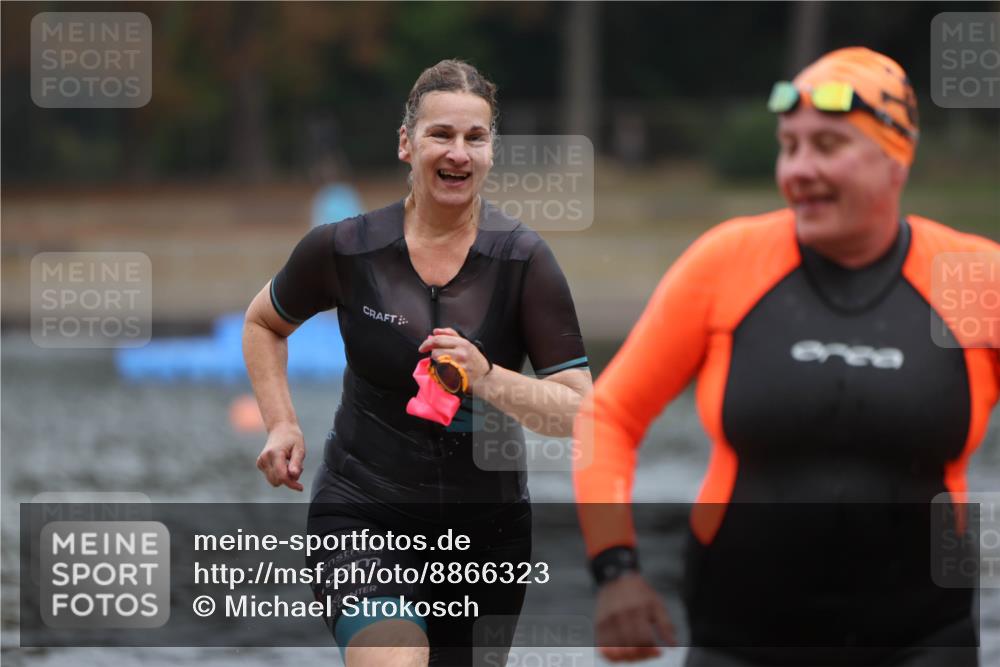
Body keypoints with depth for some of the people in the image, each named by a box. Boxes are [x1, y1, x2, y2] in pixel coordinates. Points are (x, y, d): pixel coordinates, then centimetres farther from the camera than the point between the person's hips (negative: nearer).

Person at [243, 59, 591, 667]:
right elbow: (264, 323, 17)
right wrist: (282, 424, 4)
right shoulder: (344, 249, -4)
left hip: (487, 523, 2)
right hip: (363, 513, -2)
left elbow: (579, 410, -10)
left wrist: (487, 377, -26)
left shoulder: (523, 259, -7)